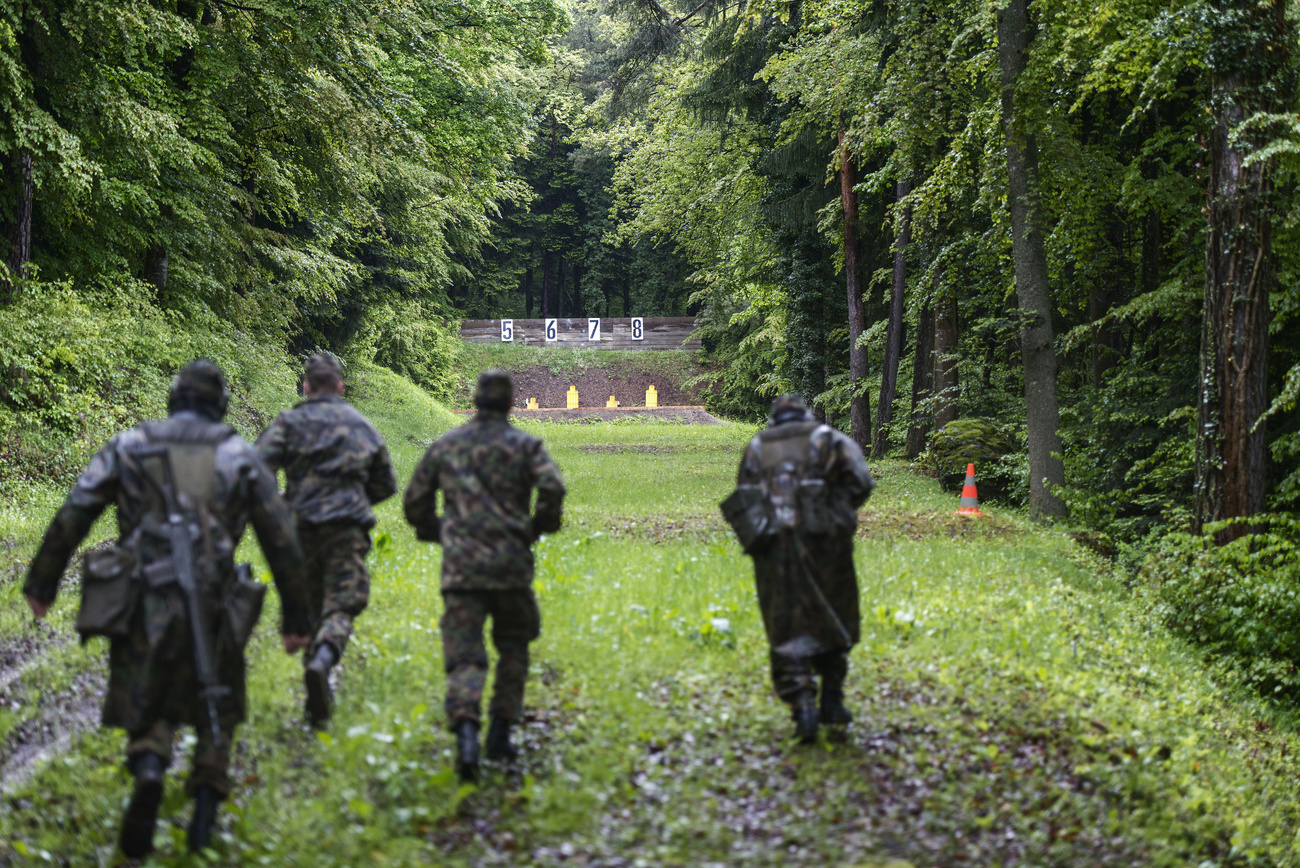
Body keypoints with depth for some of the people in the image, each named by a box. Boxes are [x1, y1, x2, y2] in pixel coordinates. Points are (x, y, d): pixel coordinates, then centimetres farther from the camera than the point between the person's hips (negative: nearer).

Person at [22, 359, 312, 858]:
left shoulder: (128, 448, 8)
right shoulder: (241, 458, 9)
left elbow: (72, 517, 3)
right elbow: (281, 540, 8)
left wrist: (42, 582, 12)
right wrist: (295, 616, 14)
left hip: (142, 606, 0)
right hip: (212, 612, 0)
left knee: (149, 713, 13)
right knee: (216, 713, 22)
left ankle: (149, 772, -18)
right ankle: (208, 794, 6)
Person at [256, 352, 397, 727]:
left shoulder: (290, 422, 5)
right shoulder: (362, 426, 14)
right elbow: (386, 484, 20)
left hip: (301, 526, 0)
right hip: (347, 528, 0)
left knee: (309, 609, 14)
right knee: (340, 609, -5)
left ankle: (318, 701, 15)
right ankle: (322, 661, -36)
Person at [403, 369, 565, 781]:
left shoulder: (445, 445, 12)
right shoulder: (525, 445, 4)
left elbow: (415, 503, 14)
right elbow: (552, 488, -13)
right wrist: (538, 528, 4)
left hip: (461, 566, 1)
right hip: (511, 563, -1)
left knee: (464, 656, -4)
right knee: (513, 646, 20)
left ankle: (465, 729, -28)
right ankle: (500, 732, 14)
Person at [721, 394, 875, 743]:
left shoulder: (756, 447, 18)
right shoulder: (829, 439, 11)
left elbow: (741, 502, 11)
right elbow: (859, 482, -1)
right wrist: (839, 512, 13)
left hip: (773, 547, 1)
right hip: (822, 542, -1)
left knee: (788, 630, 2)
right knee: (833, 620, 15)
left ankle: (803, 707, -11)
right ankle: (831, 700, 13)